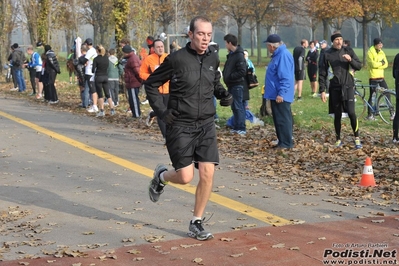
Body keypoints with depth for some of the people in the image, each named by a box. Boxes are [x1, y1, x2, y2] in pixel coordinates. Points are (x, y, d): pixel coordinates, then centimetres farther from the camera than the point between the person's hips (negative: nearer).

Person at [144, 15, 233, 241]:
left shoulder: (213, 57, 4)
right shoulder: (177, 59, -11)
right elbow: (151, 84, 0)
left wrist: (224, 95, 2)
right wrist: (161, 111, -9)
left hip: (206, 125, 4)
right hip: (181, 125, -4)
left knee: (208, 174, -5)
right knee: (185, 177, -7)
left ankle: (196, 223, 10)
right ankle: (161, 176, 29)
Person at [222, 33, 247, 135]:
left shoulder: (239, 55, -16)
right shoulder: (231, 54, 13)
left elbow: (242, 72, -21)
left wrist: (229, 77, -17)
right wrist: (225, 74, 6)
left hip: (237, 85, -9)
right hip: (231, 85, 9)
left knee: (238, 106, -7)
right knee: (234, 107, 13)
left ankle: (242, 129, -3)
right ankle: (236, 127, 19)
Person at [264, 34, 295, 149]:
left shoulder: (283, 55, -19)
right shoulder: (278, 54, 15)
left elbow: (285, 77, -24)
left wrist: (281, 93, -26)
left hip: (280, 96, -10)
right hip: (276, 94, 10)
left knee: (283, 119, -5)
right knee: (279, 119, 14)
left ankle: (286, 143, 1)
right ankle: (283, 141, 21)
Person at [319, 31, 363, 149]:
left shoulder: (348, 51, 4)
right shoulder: (327, 54, 2)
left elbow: (359, 66, 5)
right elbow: (322, 74, 3)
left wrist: (350, 60, -15)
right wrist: (322, 90, -3)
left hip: (348, 87, -1)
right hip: (334, 89, 1)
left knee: (351, 113, -12)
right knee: (337, 115, 6)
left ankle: (357, 138, 1)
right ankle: (338, 139, 20)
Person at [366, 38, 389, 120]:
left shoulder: (382, 52, 12)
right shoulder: (370, 52, -8)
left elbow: (386, 64, 2)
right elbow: (373, 64, -20)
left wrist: (377, 65, -13)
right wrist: (381, 63, -5)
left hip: (381, 76, 6)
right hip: (373, 77, -6)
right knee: (372, 96, -2)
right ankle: (369, 115, 6)